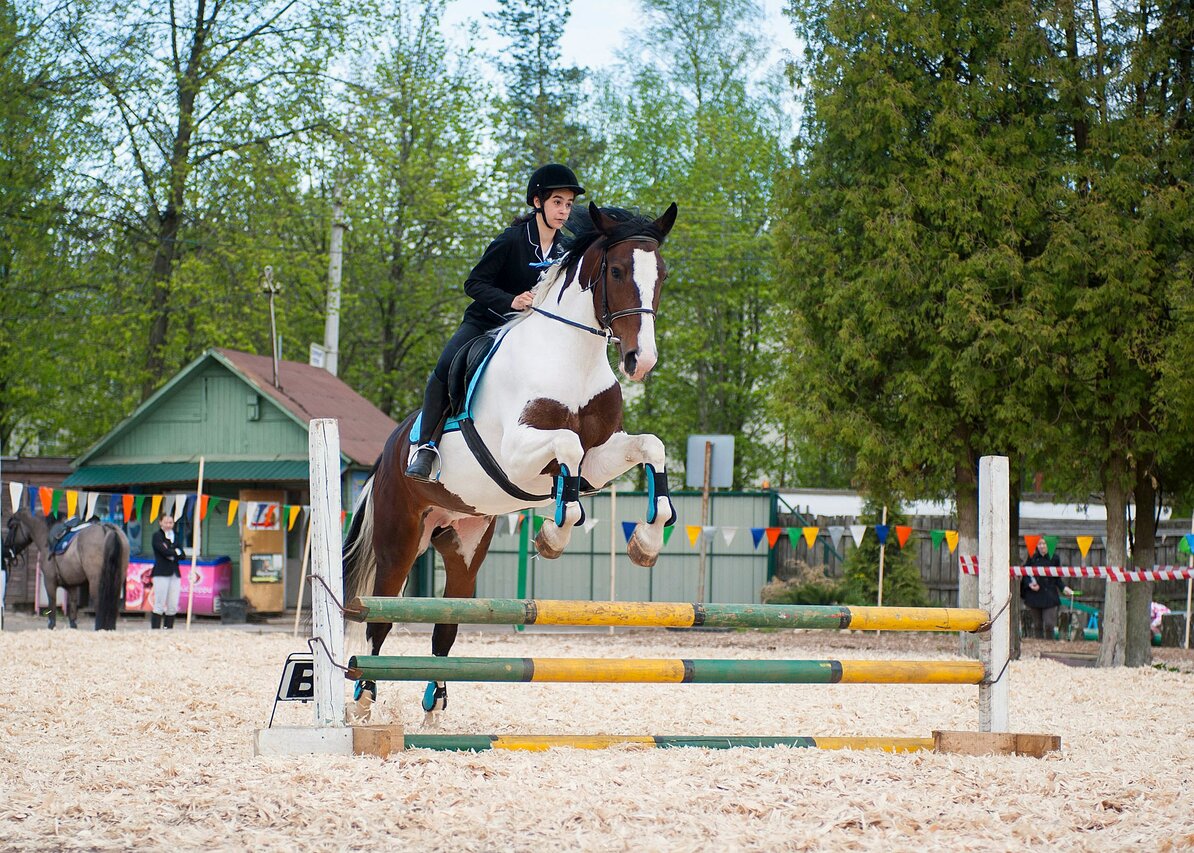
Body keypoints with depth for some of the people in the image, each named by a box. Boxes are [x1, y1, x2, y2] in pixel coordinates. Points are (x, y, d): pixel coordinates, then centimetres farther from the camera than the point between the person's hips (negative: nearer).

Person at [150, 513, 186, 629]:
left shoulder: (175, 536, 18)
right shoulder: (157, 535, 1)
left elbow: (182, 555, 9)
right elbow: (164, 551, -15)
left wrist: (172, 554, -9)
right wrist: (176, 552, 1)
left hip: (175, 574, 6)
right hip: (161, 573, -6)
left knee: (173, 606, 2)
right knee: (159, 605, -8)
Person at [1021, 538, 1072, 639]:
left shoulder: (1054, 558, 4)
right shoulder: (1032, 558, 3)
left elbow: (1057, 579, 11)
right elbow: (1025, 576, 7)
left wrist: (1064, 588, -4)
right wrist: (1030, 584, -12)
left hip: (1049, 596, -1)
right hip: (1035, 596, 1)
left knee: (1049, 624, -11)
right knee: (1037, 625, 4)